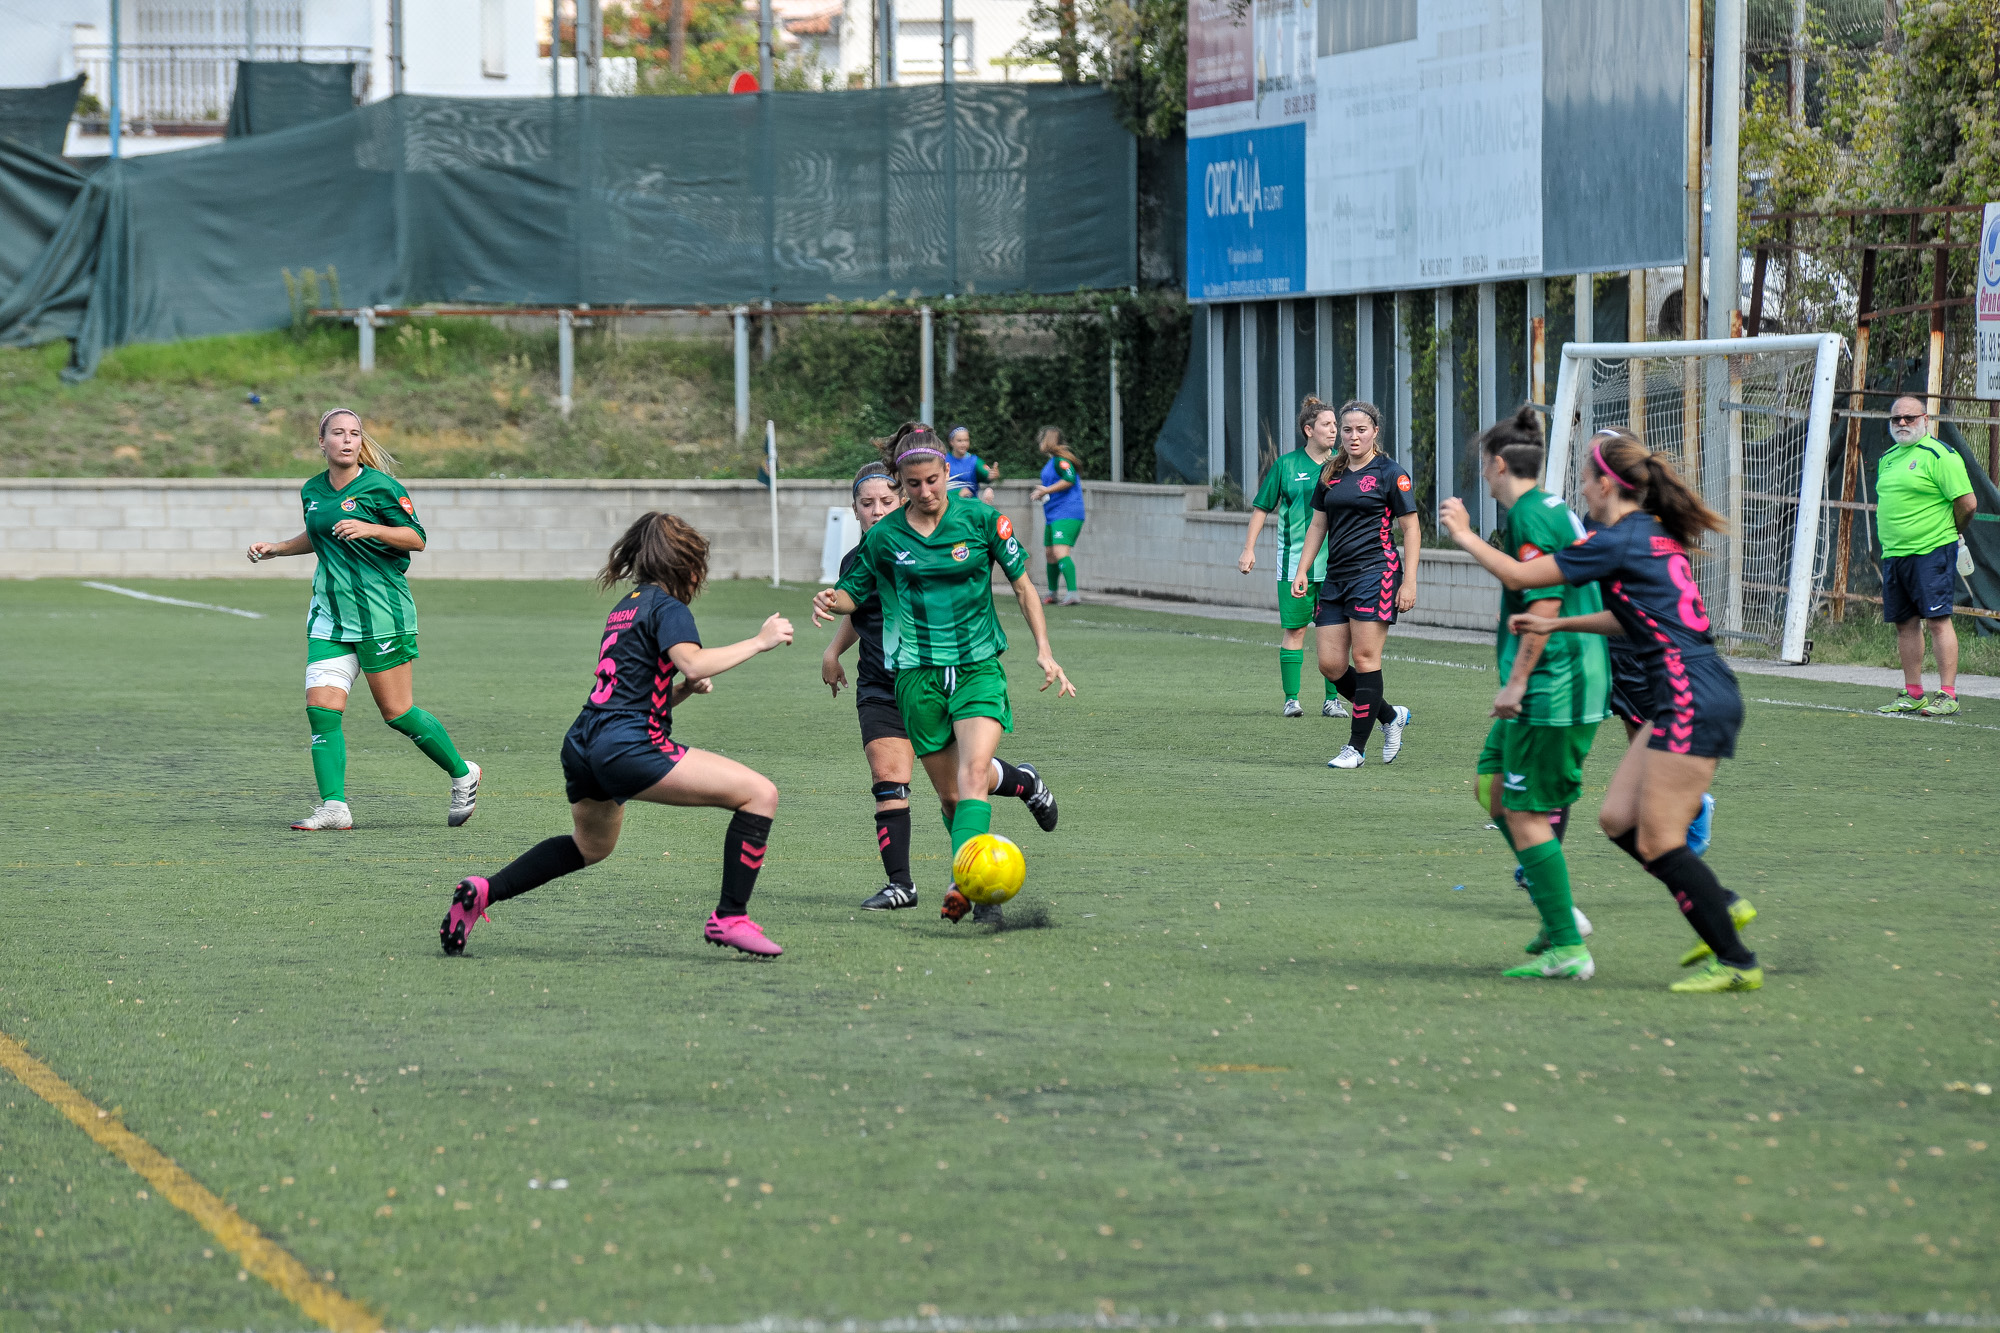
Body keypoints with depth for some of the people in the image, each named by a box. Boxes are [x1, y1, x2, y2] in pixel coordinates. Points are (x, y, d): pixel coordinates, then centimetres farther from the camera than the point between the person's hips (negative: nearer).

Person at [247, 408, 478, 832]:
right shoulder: (312, 491, 10)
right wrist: (275, 549, 18)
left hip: (381, 612, -6)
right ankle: (333, 806, -8)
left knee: (396, 711, -2)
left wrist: (370, 529, -21)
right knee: (321, 705, -9)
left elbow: (416, 538, -7)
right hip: (329, 614, 6)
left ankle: (463, 775, 19)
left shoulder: (380, 487, -8)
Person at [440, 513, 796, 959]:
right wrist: (758, 642, -13)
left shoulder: (625, 606, 24)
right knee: (759, 793, -9)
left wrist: (685, 690, 15)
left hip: (583, 743, 9)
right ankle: (729, 918, -15)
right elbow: (694, 663, -22)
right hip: (629, 748, -9)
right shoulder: (666, 606, -2)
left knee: (591, 845, 37)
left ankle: (483, 890, 26)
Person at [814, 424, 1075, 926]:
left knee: (973, 774, -22)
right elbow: (856, 592, 14)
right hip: (918, 673, 2)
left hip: (978, 664, -2)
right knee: (949, 793, 4)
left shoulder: (982, 518, -4)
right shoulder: (884, 536, 0)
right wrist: (832, 599, -9)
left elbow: (1022, 583, 5)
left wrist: (1044, 652, 0)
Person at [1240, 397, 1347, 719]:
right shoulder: (1286, 465, 1)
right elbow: (1262, 508, 6)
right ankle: (1291, 699, 5)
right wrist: (1249, 550, 1)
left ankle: (1332, 700, 8)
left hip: (1334, 563, 2)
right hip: (1294, 562, -2)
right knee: (1294, 630, -1)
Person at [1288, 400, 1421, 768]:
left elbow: (1411, 529, -3)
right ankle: (1391, 716, 21)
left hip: (1375, 572, -6)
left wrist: (1409, 582, -10)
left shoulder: (1390, 473, -3)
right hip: (1336, 576, 6)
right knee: (1330, 665, 0)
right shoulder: (1330, 474, 14)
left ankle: (1357, 747, -2)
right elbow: (1317, 526, 21)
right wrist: (1302, 570, 11)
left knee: (1364, 658, -8)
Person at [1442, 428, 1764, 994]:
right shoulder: (1654, 534, 16)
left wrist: (1464, 533, 9)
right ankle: (1722, 909, 14)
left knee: (1658, 841, -6)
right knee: (1618, 819, 11)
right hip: (1689, 699, 9)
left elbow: (1518, 575, -5)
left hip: (1695, 702, -9)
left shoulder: (1618, 540, -11)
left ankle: (1737, 962, -5)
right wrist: (1558, 623, 28)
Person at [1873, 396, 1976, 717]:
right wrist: (1891, 541, 16)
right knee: (1905, 622, 10)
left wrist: (1949, 533, 3)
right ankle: (1913, 694, 18)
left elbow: (1967, 503, -11)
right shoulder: (1888, 458, 16)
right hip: (1893, 554, 8)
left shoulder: (1939, 455, -9)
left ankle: (1947, 695, -10)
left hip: (1931, 552, -8)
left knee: (1937, 619, -11)